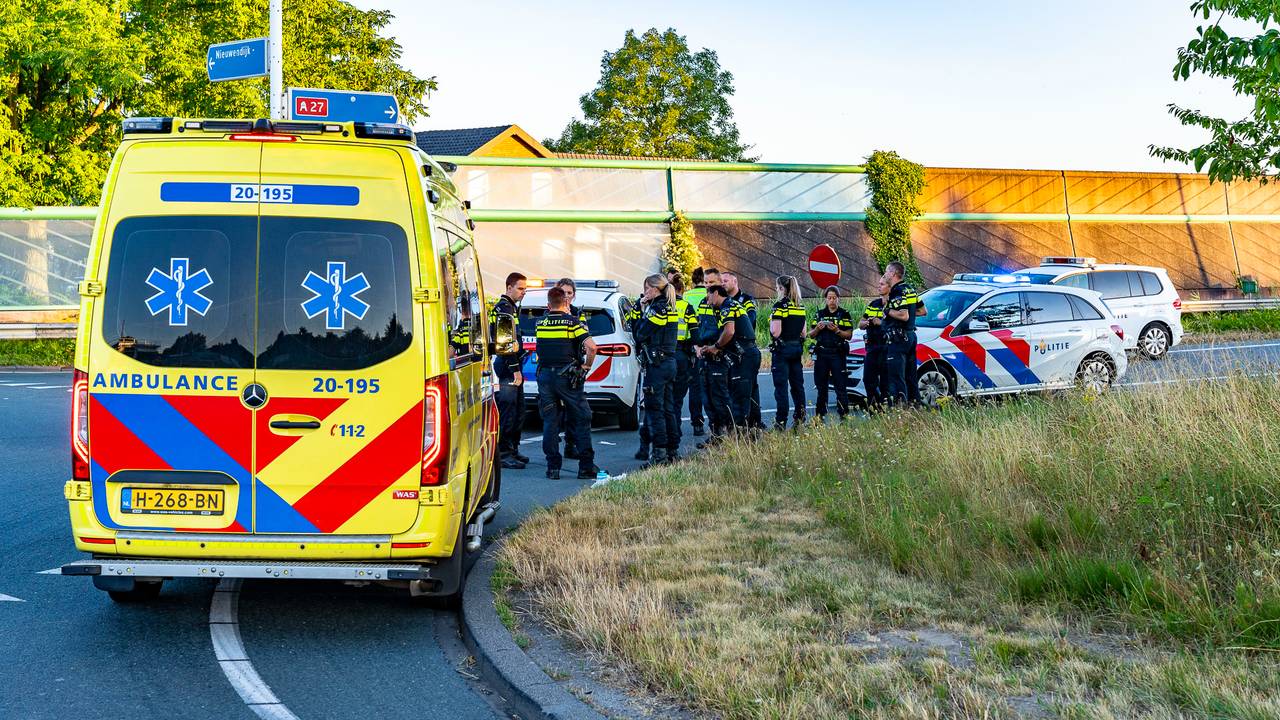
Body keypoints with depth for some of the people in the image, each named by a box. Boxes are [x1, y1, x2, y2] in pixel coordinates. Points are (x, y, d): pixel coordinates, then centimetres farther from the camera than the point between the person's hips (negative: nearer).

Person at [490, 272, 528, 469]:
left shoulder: (512, 307, 20)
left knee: (518, 411, 15)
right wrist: (515, 369, -22)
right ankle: (503, 454, -9)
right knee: (507, 411, -10)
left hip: (512, 366, 11)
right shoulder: (504, 308, -13)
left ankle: (513, 450, 23)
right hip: (507, 366, -11)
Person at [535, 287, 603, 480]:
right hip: (568, 376, -3)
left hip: (545, 375, 3)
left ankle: (553, 467, 5)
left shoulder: (540, 323, 6)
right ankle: (586, 467, 5)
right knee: (581, 420, 6)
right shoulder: (573, 322, -6)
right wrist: (586, 366, -4)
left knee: (550, 422, 8)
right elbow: (591, 347, -18)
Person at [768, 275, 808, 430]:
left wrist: (771, 320, -1)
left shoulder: (780, 306, -13)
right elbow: (803, 332, 12)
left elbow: (775, 332, -17)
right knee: (797, 385, 10)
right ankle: (800, 419, 11)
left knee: (781, 386, -4)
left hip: (782, 349, -7)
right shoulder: (800, 307, 10)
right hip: (797, 348, 7)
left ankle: (781, 422, -5)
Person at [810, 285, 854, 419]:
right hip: (821, 354, 4)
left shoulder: (844, 315, 4)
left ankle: (843, 415, -6)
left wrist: (837, 330, -18)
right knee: (821, 387, 7)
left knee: (840, 386, -7)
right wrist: (817, 329, -7)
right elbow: (811, 335, 13)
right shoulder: (820, 314, 14)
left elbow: (849, 335, -3)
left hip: (838, 354, -4)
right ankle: (820, 415, 13)